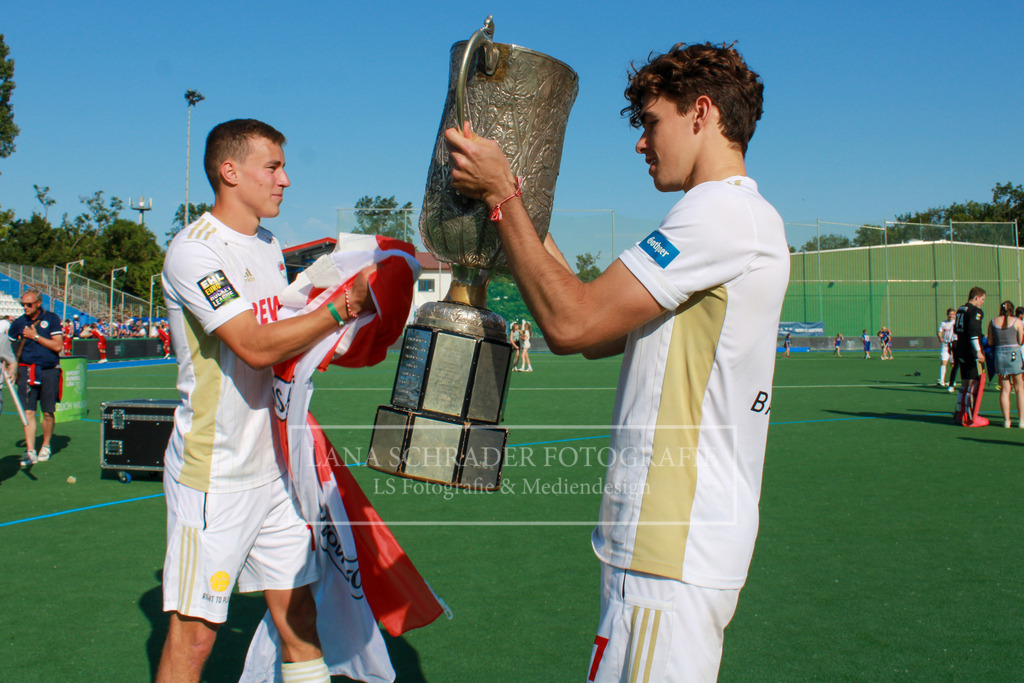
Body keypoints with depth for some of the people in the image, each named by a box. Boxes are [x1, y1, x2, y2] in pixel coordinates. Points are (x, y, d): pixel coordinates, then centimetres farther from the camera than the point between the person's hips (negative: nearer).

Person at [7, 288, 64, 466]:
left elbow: (57, 346, -7)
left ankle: (45, 447, 24)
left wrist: (35, 336, -10)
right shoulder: (19, 323, 6)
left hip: (49, 371, -1)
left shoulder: (51, 319, 0)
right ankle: (30, 451, -10)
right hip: (27, 370, 1)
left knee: (48, 413, 6)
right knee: (28, 412, -8)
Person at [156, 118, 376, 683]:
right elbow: (255, 347, -24)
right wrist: (343, 306, -23)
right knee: (194, 634, 0)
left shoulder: (269, 248, 13)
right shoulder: (194, 250, -14)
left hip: (271, 464, 8)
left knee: (298, 613, 11)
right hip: (212, 473, -8)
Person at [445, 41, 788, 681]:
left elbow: (571, 324, -19)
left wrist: (502, 193, -10)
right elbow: (597, 334, 17)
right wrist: (528, 224, 15)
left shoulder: (725, 213, -14)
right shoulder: (750, 219, 18)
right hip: (684, 539, 10)